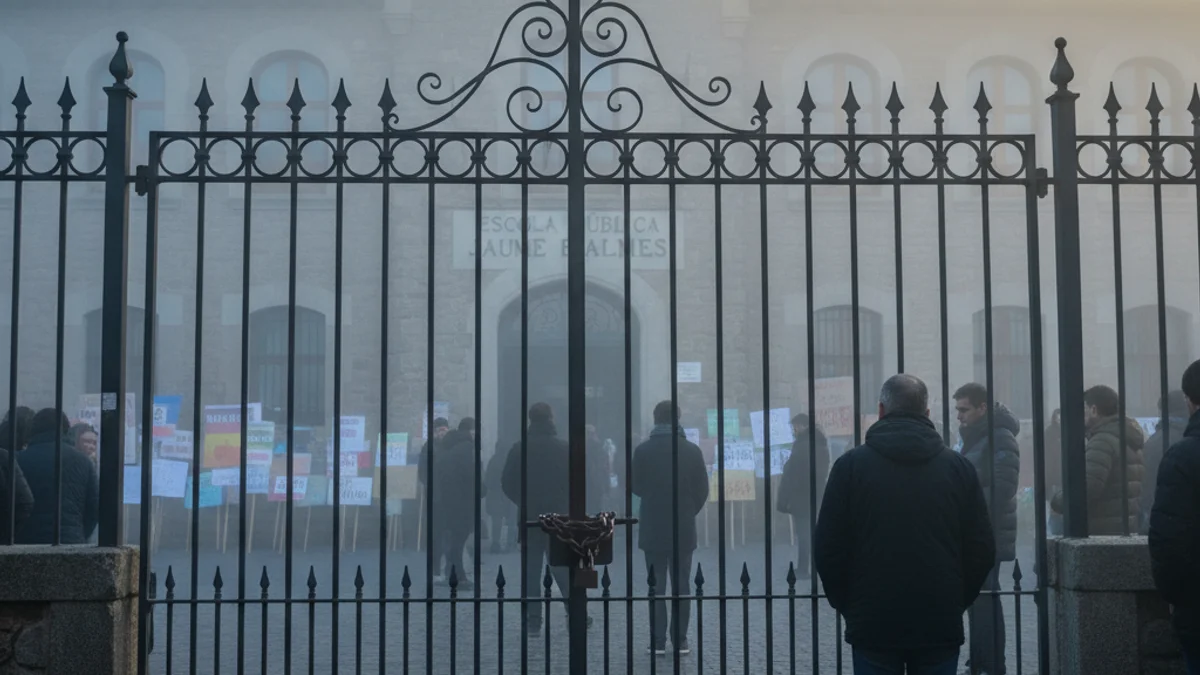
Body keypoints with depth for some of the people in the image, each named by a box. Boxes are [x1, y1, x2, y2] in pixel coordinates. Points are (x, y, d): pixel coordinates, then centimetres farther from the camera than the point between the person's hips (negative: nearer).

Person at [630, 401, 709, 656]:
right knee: (681, 586, 7)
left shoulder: (643, 450, -7)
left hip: (653, 528, -1)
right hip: (684, 528, 1)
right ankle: (680, 641, 7)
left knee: (656, 587, 4)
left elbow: (635, 486, 3)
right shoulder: (692, 450, -4)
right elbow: (702, 489, -1)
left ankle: (658, 642, 2)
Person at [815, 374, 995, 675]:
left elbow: (828, 549, -2)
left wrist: (847, 605, 11)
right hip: (940, 626, 2)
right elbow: (982, 549, 5)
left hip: (873, 626, -1)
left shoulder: (851, 465, -2)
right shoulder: (958, 467, 3)